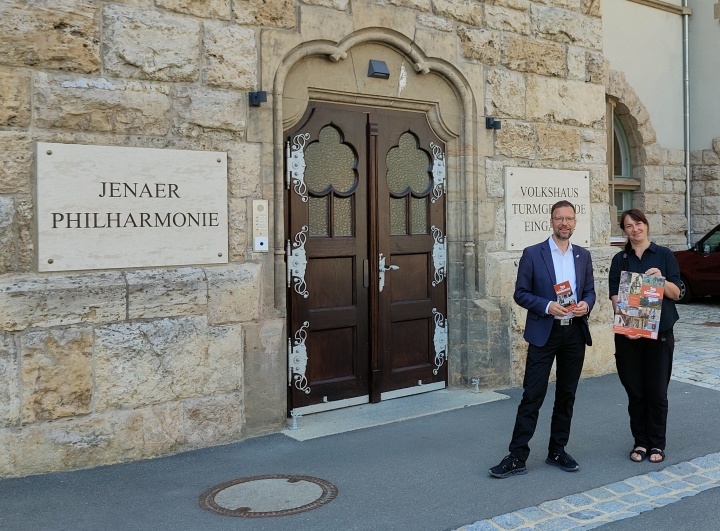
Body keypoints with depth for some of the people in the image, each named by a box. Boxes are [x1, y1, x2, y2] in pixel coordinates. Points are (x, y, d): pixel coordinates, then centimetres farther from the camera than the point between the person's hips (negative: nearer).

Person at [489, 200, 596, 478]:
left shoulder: (583, 255, 10)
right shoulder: (532, 254, -3)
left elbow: (590, 291, 14)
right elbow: (521, 293, -4)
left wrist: (586, 305, -8)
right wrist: (548, 306, -19)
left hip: (575, 333, 4)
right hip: (544, 333, -4)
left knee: (566, 395, 11)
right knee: (532, 396, -4)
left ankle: (557, 451, 24)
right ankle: (517, 457, 2)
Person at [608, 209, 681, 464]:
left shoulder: (664, 255, 3)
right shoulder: (620, 260, 8)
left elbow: (675, 293, 1)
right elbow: (614, 295, 2)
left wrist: (661, 279, -19)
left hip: (659, 332, -1)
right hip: (628, 333, 1)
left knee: (657, 390, 2)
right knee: (635, 390, 5)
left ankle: (657, 443, 16)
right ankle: (640, 441, 18)